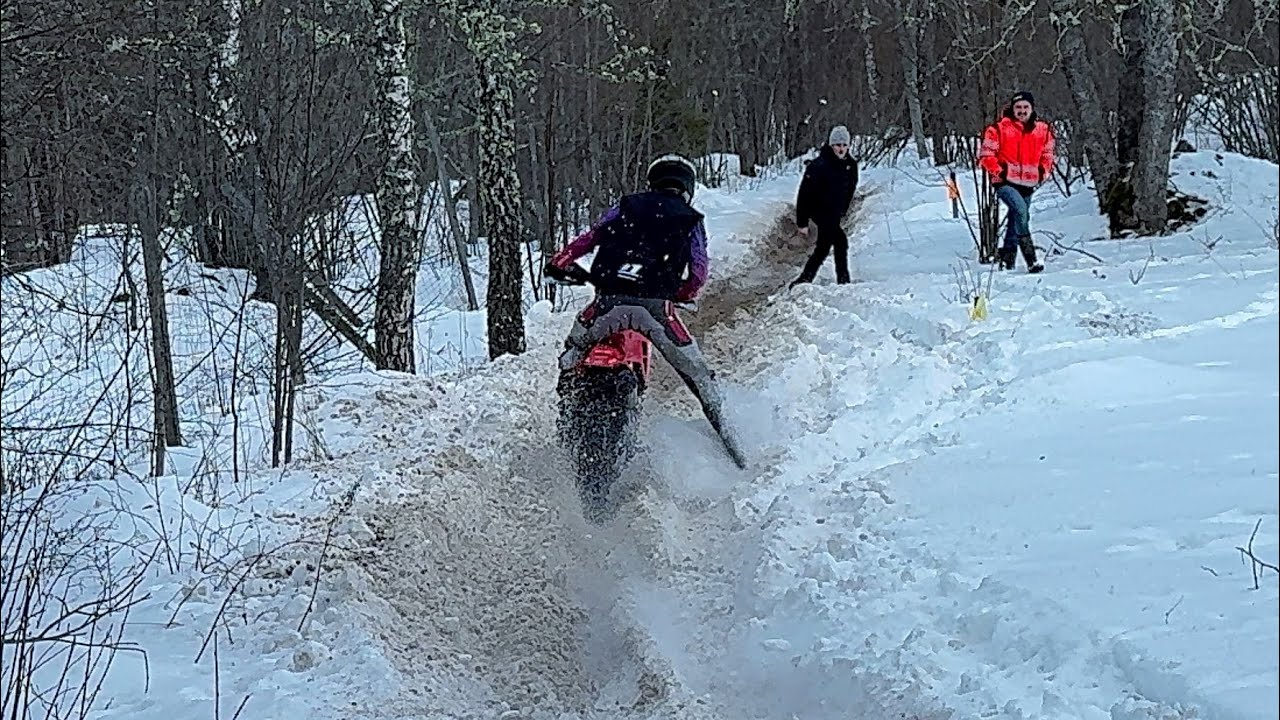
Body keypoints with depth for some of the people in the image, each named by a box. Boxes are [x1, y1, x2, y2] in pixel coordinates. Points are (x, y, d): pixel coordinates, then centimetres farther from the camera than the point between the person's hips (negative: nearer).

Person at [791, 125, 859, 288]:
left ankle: (804, 280, 23)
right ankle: (843, 279, -10)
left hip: (835, 214, 7)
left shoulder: (851, 165, -1)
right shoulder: (819, 166, -21)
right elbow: (804, 193, -19)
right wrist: (802, 222, -19)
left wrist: (842, 213, 19)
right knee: (840, 241, -17)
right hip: (819, 211, -7)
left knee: (823, 247, 12)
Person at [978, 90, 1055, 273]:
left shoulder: (1043, 129, 8)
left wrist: (1043, 172, 8)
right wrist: (998, 171, -11)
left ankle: (1007, 256, 30)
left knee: (1017, 220, 12)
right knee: (1021, 210, -27)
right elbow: (986, 154, -2)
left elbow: (1047, 153, 22)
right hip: (1005, 182, -5)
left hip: (1028, 183, 5)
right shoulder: (999, 128, -6)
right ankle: (1030, 258, -27)